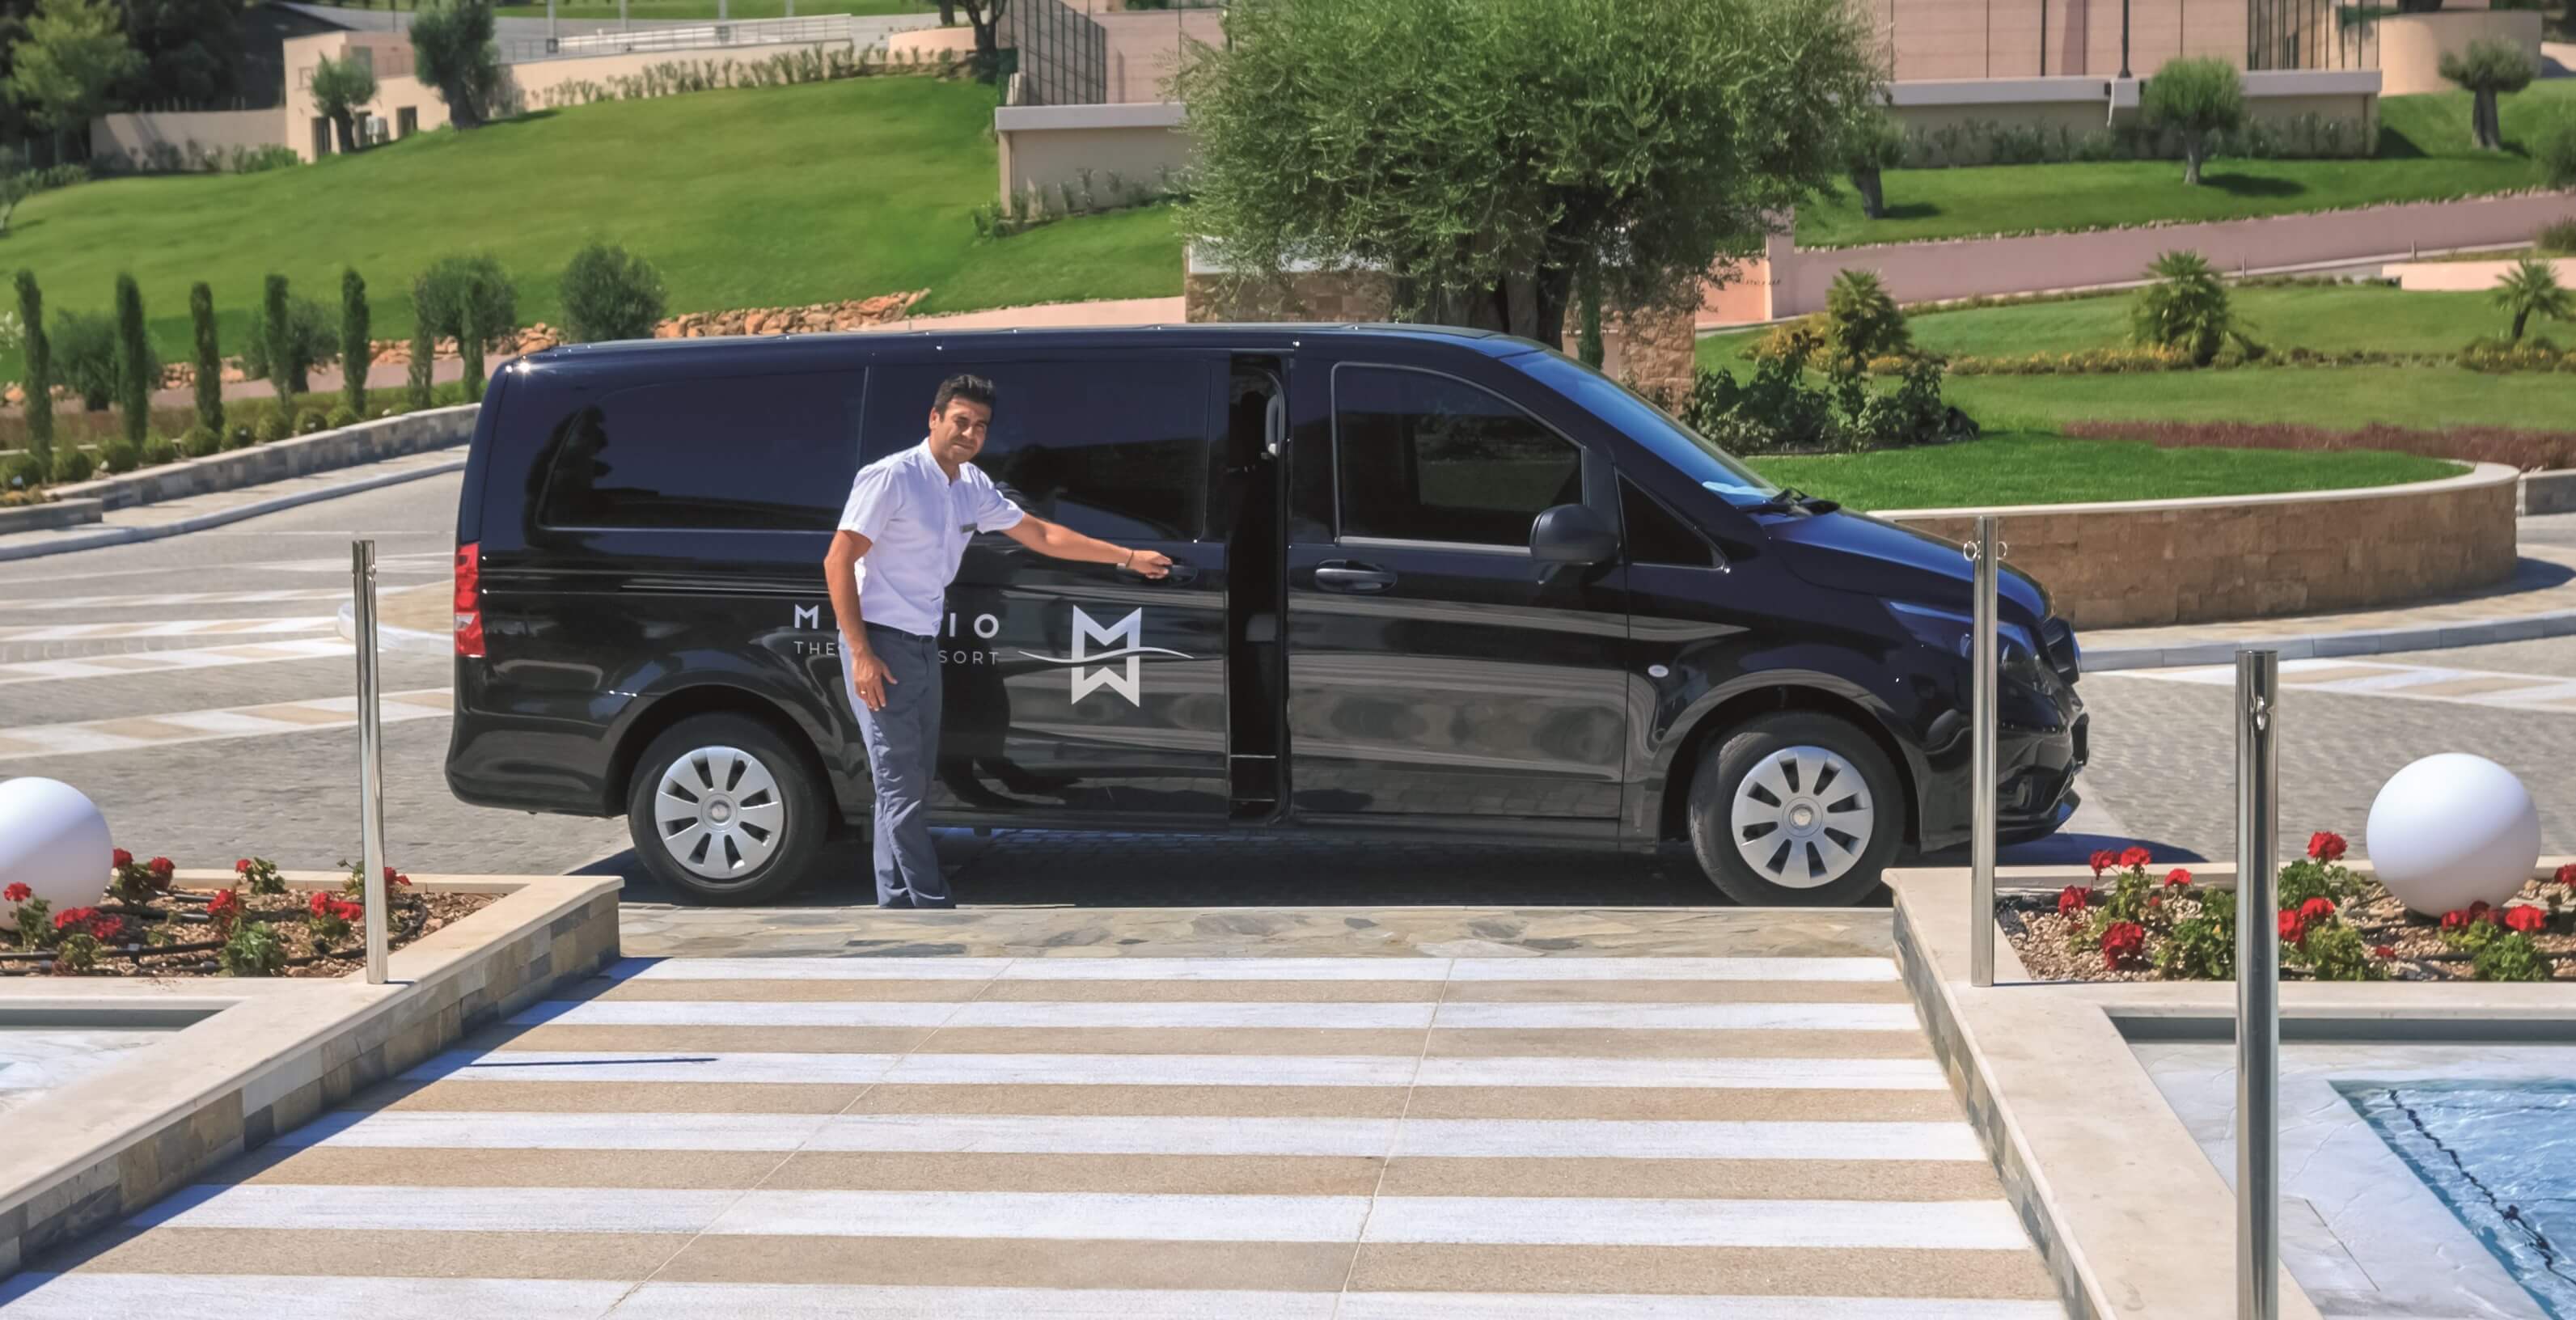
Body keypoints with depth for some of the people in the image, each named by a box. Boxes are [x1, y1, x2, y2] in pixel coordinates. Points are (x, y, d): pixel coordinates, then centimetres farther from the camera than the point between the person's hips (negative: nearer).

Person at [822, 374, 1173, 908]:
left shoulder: (973, 486, 10)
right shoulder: (891, 477, -14)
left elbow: (1040, 535, 21)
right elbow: (838, 561, -16)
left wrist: (1127, 557, 21)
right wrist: (861, 654, -21)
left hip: (924, 645, 9)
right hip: (882, 644, -9)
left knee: (912, 785, 10)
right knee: (901, 786, -7)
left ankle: (896, 910, 16)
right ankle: (935, 910, -6)